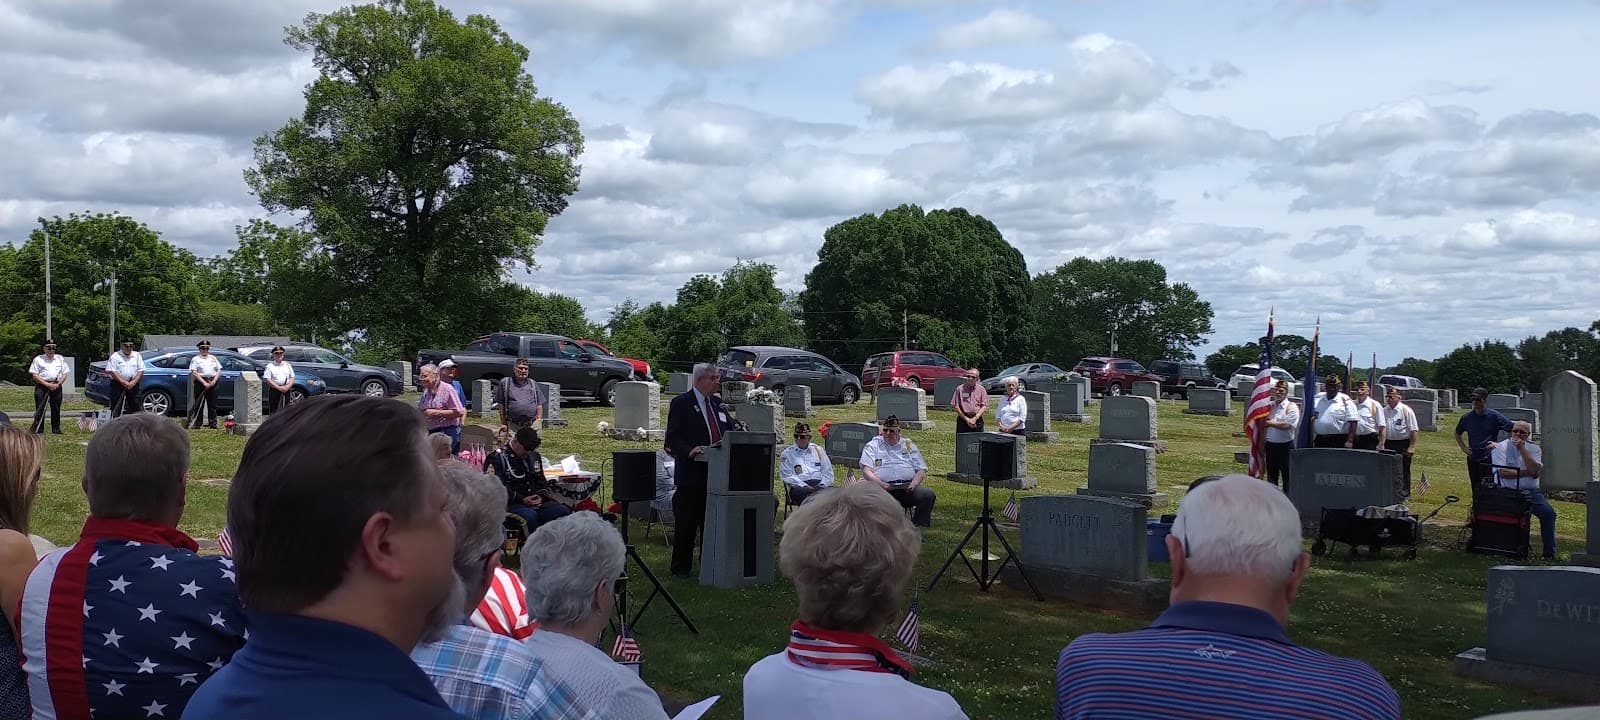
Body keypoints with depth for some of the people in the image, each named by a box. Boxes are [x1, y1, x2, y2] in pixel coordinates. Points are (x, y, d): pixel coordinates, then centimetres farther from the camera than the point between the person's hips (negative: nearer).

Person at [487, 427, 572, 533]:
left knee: (563, 511, -18)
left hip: (536, 503, 6)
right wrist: (522, 499, -19)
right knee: (530, 516, -38)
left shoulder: (534, 456, 20)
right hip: (510, 505, -6)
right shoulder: (497, 458, -2)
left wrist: (541, 496, 0)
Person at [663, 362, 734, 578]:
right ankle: (681, 566, 11)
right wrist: (690, 450, -26)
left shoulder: (718, 404, 16)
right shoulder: (681, 403, -4)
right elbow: (672, 438, -10)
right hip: (691, 473, -6)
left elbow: (730, 431, 18)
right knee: (686, 524, 1)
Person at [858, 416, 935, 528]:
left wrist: (914, 484, -7)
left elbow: (921, 470, 16)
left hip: (908, 486, 2)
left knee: (928, 495, -25)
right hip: (883, 487, -2)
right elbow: (866, 470, 2)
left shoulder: (909, 446, 21)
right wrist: (880, 484, -16)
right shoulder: (872, 446, 14)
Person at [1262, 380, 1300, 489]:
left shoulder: (1291, 407, -6)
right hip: (1270, 444, 6)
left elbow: (1287, 425, -17)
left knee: (1287, 475, 1)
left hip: (1285, 445, -5)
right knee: (1271, 475, 13)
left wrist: (1270, 423, -11)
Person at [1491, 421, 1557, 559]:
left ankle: (1549, 553, -6)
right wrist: (1527, 472, -8)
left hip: (1529, 491, 3)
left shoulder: (1534, 448, 9)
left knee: (1548, 513, -17)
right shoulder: (1501, 447, 1)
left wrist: (1522, 449, -13)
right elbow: (1502, 473, -13)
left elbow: (1535, 471, -10)